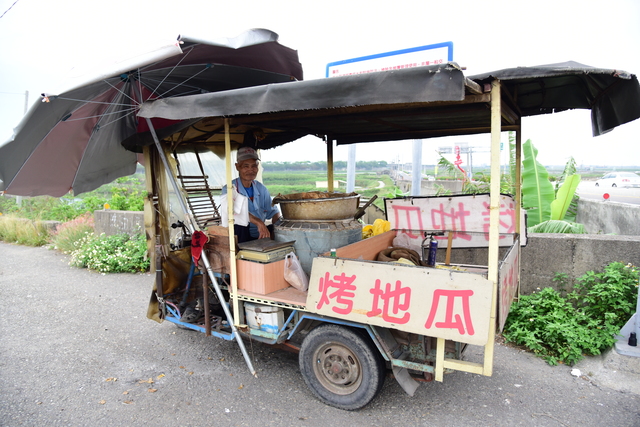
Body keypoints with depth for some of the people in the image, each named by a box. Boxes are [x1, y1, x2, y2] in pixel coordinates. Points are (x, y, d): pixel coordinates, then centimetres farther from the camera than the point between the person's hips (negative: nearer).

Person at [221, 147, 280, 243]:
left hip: (260, 235, 4)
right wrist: (259, 223, -42)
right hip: (240, 236, -4)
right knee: (241, 221, -32)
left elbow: (272, 211, 7)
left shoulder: (261, 188, 11)